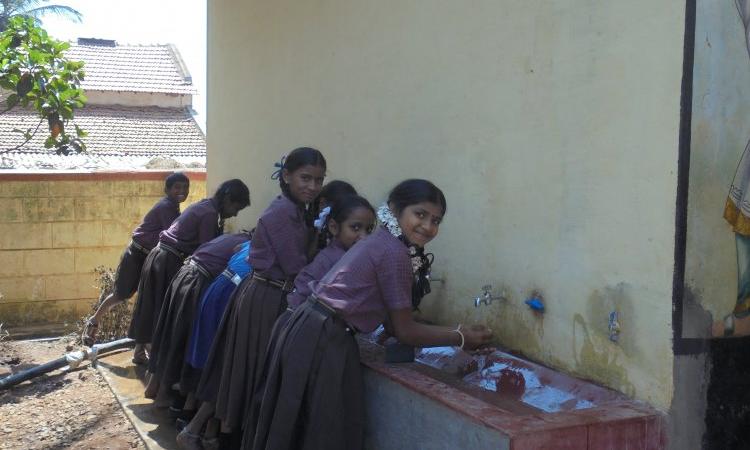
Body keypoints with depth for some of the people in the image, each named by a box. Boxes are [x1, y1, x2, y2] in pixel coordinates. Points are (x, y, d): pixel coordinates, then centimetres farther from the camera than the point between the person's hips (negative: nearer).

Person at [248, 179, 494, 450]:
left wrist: (455, 331, 15)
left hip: (308, 332, 9)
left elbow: (396, 321, 14)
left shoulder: (380, 242, 10)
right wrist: (461, 338, 0)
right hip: (323, 344, -9)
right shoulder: (394, 253, -17)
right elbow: (405, 332, -11)